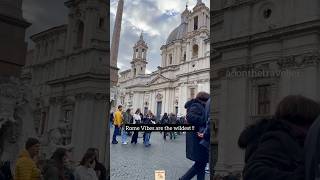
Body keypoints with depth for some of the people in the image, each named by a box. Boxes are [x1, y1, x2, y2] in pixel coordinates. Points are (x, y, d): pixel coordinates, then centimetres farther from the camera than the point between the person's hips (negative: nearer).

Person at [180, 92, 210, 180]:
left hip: (199, 139, 10)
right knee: (200, 164, -4)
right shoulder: (196, 106, -11)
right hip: (197, 139, -10)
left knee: (201, 163, 12)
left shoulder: (200, 107, 19)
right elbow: (190, 117, -29)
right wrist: (204, 121, -22)